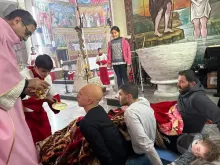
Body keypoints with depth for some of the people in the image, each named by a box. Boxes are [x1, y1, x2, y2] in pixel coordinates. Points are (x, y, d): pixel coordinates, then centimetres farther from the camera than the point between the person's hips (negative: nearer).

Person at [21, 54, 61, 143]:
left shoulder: (47, 77, -4)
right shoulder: (24, 76, -23)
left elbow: (52, 93, 4)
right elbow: (22, 98, -29)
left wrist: (56, 101, -17)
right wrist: (43, 99, -32)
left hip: (39, 112, 6)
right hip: (25, 114, -5)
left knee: (47, 138, 15)